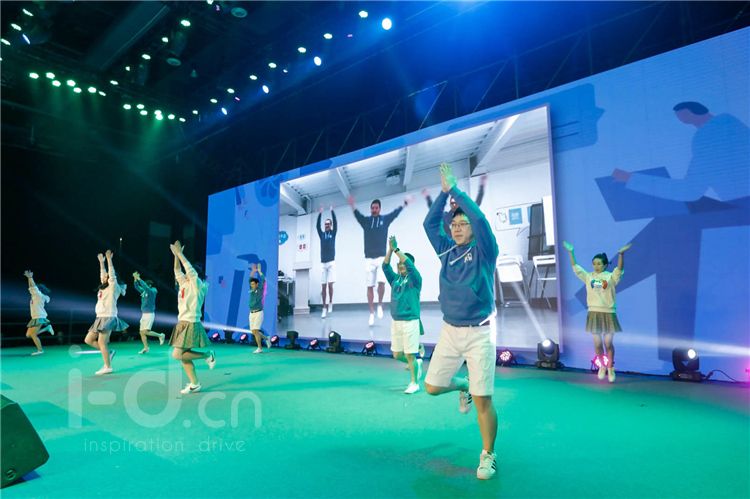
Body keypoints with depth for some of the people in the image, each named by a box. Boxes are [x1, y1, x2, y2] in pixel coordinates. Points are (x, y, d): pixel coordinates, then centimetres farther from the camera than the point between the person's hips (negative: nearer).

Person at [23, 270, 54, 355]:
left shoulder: (39, 295, -7)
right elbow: (31, 288, 25)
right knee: (28, 335, 9)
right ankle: (47, 328, 13)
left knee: (33, 334, -12)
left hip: (39, 318, -9)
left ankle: (40, 350, -9)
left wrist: (30, 277, -12)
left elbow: (33, 287, -14)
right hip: (35, 318, 9)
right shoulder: (35, 296, 16)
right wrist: (29, 278, 22)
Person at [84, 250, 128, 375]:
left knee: (101, 342, -10)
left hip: (108, 318, -9)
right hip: (101, 318, 9)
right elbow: (103, 274, 24)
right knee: (88, 340, 9)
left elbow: (112, 274, -17)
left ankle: (107, 366, -5)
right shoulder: (104, 288, 16)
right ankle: (109, 352, 15)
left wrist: (109, 259, -19)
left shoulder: (114, 287, -5)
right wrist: (101, 261, 22)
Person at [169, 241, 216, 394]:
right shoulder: (185, 284, 12)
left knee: (177, 355, -12)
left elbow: (189, 269, -20)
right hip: (182, 324, 9)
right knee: (183, 355, 7)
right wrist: (176, 254, 6)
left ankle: (208, 355, 2)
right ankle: (194, 384, 14)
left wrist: (179, 253, -18)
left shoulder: (197, 285, -10)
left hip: (191, 325, -9)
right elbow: (177, 271, 15)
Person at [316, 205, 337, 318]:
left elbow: (335, 223, -6)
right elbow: (317, 225, 2)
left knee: (330, 284, -11)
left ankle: (330, 303, 6)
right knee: (323, 286, 2)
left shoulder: (333, 233, 6)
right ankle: (324, 308, 7)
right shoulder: (321, 234, 12)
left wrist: (332, 211, -9)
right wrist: (320, 213, -3)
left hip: (331, 262, -3)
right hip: (323, 263, 3)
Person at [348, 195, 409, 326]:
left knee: (381, 282, -19)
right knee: (370, 286, 3)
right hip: (369, 259, 1)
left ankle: (380, 305, 7)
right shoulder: (365, 220, 6)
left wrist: (405, 204, -14)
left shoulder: (385, 219, 8)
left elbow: (396, 212, -1)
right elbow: (356, 214, -10)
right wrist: (352, 205, -30)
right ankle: (371, 313, 13)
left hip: (382, 257, -1)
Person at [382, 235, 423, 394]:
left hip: (410, 322, -6)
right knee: (397, 355, 10)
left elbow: (410, 265, -19)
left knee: (410, 355, -3)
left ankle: (414, 383, 12)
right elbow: (385, 266, 1)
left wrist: (396, 249, -21)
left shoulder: (414, 279, -3)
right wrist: (390, 249, -11)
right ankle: (417, 364, 36)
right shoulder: (395, 279, 11)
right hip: (395, 322, 6)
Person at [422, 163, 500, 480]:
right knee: (432, 386, 7)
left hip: (479, 334, -5)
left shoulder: (484, 252, -5)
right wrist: (443, 191, 2)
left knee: (483, 400, -2)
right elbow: (429, 223, 8)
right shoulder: (447, 251, 9)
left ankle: (487, 456, 18)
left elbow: (480, 218, -19)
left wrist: (454, 188, -12)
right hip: (449, 332, 5)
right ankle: (462, 386, 39)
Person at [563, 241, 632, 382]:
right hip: (594, 313, 2)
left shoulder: (611, 276, -2)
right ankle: (602, 366, 27)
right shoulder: (588, 276, 4)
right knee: (597, 344, 5)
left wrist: (621, 254, -34)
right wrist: (571, 252, -7)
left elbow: (619, 269, -20)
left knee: (608, 343, 2)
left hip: (608, 313, -2)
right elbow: (575, 267, 0)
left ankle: (610, 367, 23)